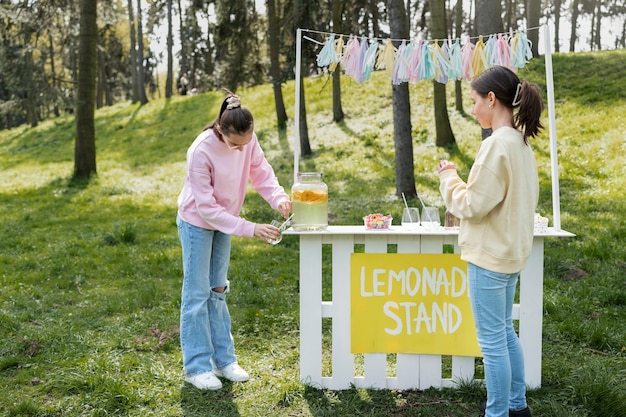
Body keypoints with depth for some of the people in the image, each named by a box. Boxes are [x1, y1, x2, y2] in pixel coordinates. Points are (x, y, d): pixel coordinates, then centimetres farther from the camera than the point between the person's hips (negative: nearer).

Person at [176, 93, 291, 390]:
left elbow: (261, 173, -7)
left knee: (217, 290, 13)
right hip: (196, 223, -6)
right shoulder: (201, 151, -31)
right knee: (197, 293, -2)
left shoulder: (247, 140, -17)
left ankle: (223, 359, 20)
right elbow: (206, 208, -28)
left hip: (223, 221, 6)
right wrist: (250, 229, -32)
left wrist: (278, 198, -29)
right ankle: (197, 366, 8)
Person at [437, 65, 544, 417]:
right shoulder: (521, 143, 9)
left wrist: (449, 177, -4)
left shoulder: (497, 144, -20)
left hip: (490, 255, -10)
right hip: (511, 251, 10)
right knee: (505, 331, 21)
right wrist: (460, 179, 14)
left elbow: (472, 205, -19)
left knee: (492, 339, 2)